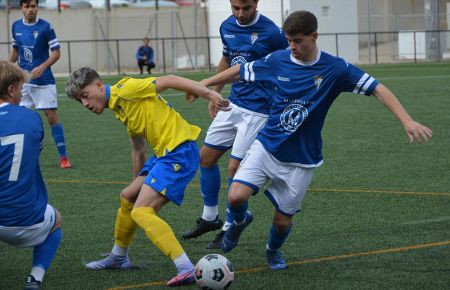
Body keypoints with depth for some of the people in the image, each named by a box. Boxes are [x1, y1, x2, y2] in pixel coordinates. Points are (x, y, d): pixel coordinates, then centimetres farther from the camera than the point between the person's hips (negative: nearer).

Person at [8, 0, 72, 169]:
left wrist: (42, 67, -22)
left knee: (52, 117, -6)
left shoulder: (45, 27, -9)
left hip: (43, 81, -4)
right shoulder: (16, 26, 5)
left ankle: (63, 157, 1)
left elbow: (56, 53, -9)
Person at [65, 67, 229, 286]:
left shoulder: (125, 89, -10)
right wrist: (140, 183, 32)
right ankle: (118, 257, 43)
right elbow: (138, 149, 28)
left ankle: (186, 268, -27)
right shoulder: (120, 108, 19)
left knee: (140, 211, -17)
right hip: (164, 154, 10)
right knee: (128, 197, 22)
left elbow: (167, 81, -16)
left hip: (179, 152, -10)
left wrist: (209, 94, -24)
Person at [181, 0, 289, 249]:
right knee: (206, 157, 11)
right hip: (232, 105, 7)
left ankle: (230, 229, 9)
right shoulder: (227, 27, 3)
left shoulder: (271, 32, -16)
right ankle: (209, 218, 28)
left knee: (235, 168, -8)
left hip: (257, 111, -7)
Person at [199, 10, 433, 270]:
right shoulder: (278, 60, -5)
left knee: (283, 220, 4)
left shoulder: (335, 69, -12)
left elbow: (377, 89, -13)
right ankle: (240, 221, 20)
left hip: (301, 160, -1)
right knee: (237, 196, -18)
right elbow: (239, 71, 10)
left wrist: (407, 121, -24)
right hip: (266, 146, 1)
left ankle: (273, 251, 41)